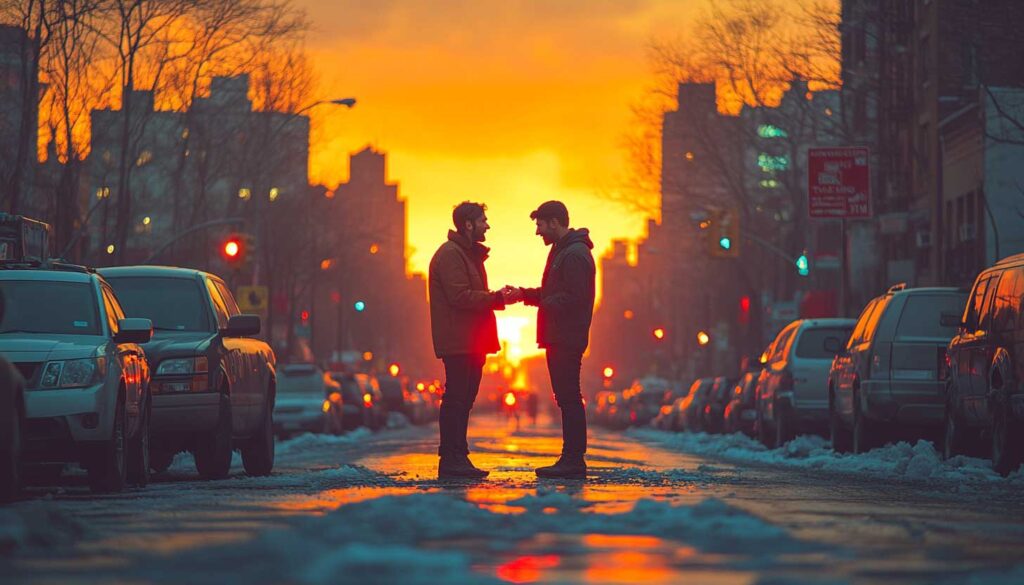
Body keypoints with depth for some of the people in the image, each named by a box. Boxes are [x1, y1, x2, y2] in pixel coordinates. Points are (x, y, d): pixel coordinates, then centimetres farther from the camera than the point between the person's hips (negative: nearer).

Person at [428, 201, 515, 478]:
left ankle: (457, 458, 15)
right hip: (458, 342, -10)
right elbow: (460, 296, -20)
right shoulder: (450, 254, -11)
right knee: (456, 399, -9)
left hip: (471, 342, 10)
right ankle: (451, 459, -9)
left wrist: (500, 297, 5)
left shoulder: (469, 254, 22)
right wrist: (498, 298, -15)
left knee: (463, 399, 11)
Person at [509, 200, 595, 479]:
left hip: (567, 339, -10)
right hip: (559, 338, 10)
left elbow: (573, 298, -21)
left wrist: (538, 300, -16)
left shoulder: (574, 255, -14)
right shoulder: (561, 250, 20)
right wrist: (524, 294, 8)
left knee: (569, 398, -9)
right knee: (567, 398, 10)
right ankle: (571, 458, 13)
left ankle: (574, 460, -9)